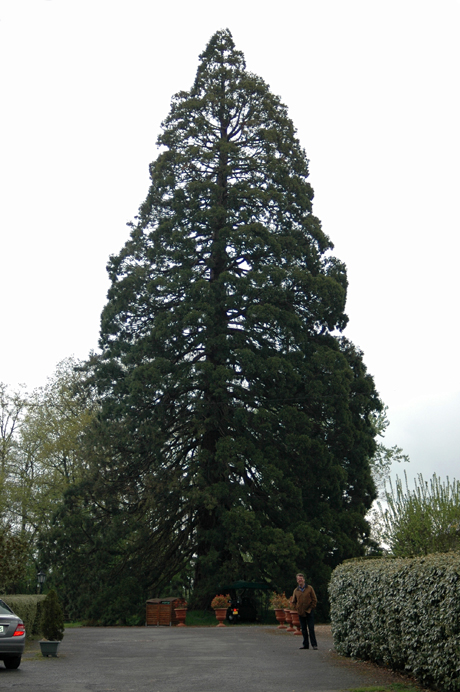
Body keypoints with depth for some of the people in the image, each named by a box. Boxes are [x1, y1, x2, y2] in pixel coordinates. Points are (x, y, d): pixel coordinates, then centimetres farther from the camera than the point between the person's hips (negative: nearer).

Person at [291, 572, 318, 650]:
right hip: (301, 613, 3)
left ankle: (314, 644, 1)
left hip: (309, 612, -3)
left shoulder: (309, 588, 0)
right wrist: (297, 608, 5)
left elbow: (314, 600, 2)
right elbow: (293, 601, 17)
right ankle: (305, 644, 15)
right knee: (303, 629, 7)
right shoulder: (296, 590, 7)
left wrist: (310, 609, -4)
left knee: (311, 629, -5)